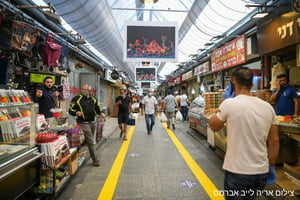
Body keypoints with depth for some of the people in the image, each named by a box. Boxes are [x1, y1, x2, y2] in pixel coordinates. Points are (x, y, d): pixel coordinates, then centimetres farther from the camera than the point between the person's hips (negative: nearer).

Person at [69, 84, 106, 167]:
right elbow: (71, 110, 0)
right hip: (84, 123, -5)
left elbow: (97, 107, 22)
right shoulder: (77, 99, -1)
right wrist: (76, 112, -21)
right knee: (91, 141, -9)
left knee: (90, 140, 17)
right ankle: (95, 159, -3)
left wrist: (101, 113, 1)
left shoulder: (93, 99, 14)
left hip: (93, 122, 6)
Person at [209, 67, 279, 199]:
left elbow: (213, 126, -1)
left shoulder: (229, 104, -17)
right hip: (262, 173, 5)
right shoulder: (268, 107, -1)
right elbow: (274, 141, 5)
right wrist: (272, 166, 17)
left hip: (237, 172, -5)